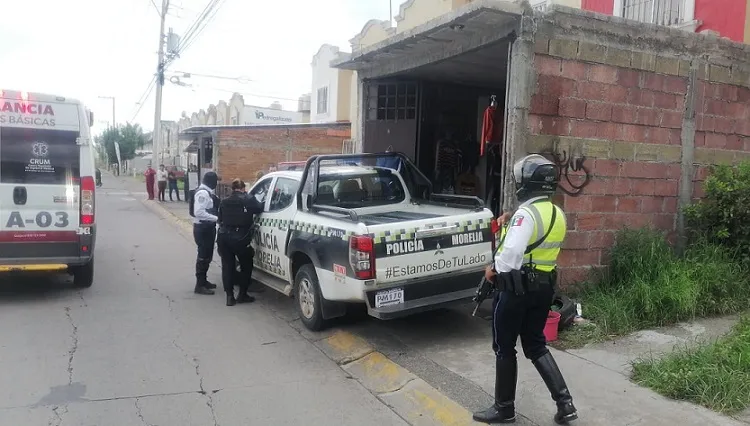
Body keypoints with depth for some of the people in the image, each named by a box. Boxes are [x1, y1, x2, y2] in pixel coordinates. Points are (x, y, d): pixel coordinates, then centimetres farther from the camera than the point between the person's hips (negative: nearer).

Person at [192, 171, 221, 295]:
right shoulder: (203, 193, -19)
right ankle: (199, 285, -1)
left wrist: (217, 217, 2)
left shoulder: (208, 192, 13)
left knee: (207, 255, 17)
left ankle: (203, 281, 29)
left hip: (208, 227, 10)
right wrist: (216, 218, -25)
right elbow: (199, 212, -27)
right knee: (203, 256, -6)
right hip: (202, 228, -10)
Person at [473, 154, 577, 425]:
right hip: (544, 287, 9)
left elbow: (512, 253, -29)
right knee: (535, 345, 19)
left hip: (516, 287, -8)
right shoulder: (557, 214, 10)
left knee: (504, 348, 6)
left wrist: (493, 270, -11)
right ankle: (565, 403, 14)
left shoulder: (527, 213, -19)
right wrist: (511, 222, 7)